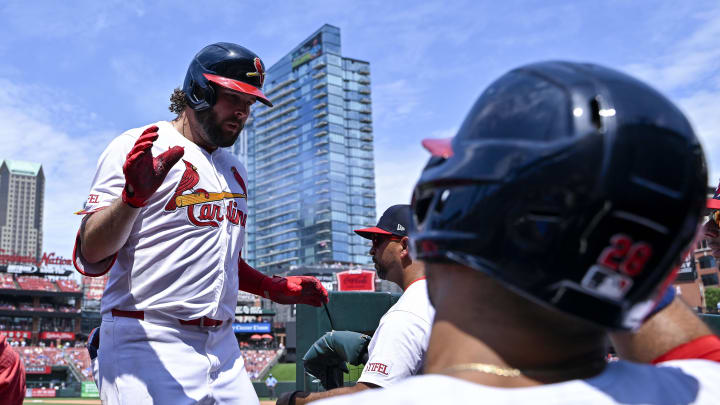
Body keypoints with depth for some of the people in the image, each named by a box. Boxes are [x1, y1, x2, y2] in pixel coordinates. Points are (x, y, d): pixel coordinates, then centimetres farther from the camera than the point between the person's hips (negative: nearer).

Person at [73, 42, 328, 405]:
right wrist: (132, 197, -31)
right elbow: (90, 259, -15)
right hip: (147, 347, -7)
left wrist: (275, 288, 15)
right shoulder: (140, 148, -5)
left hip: (223, 347, 7)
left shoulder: (235, 171, 18)